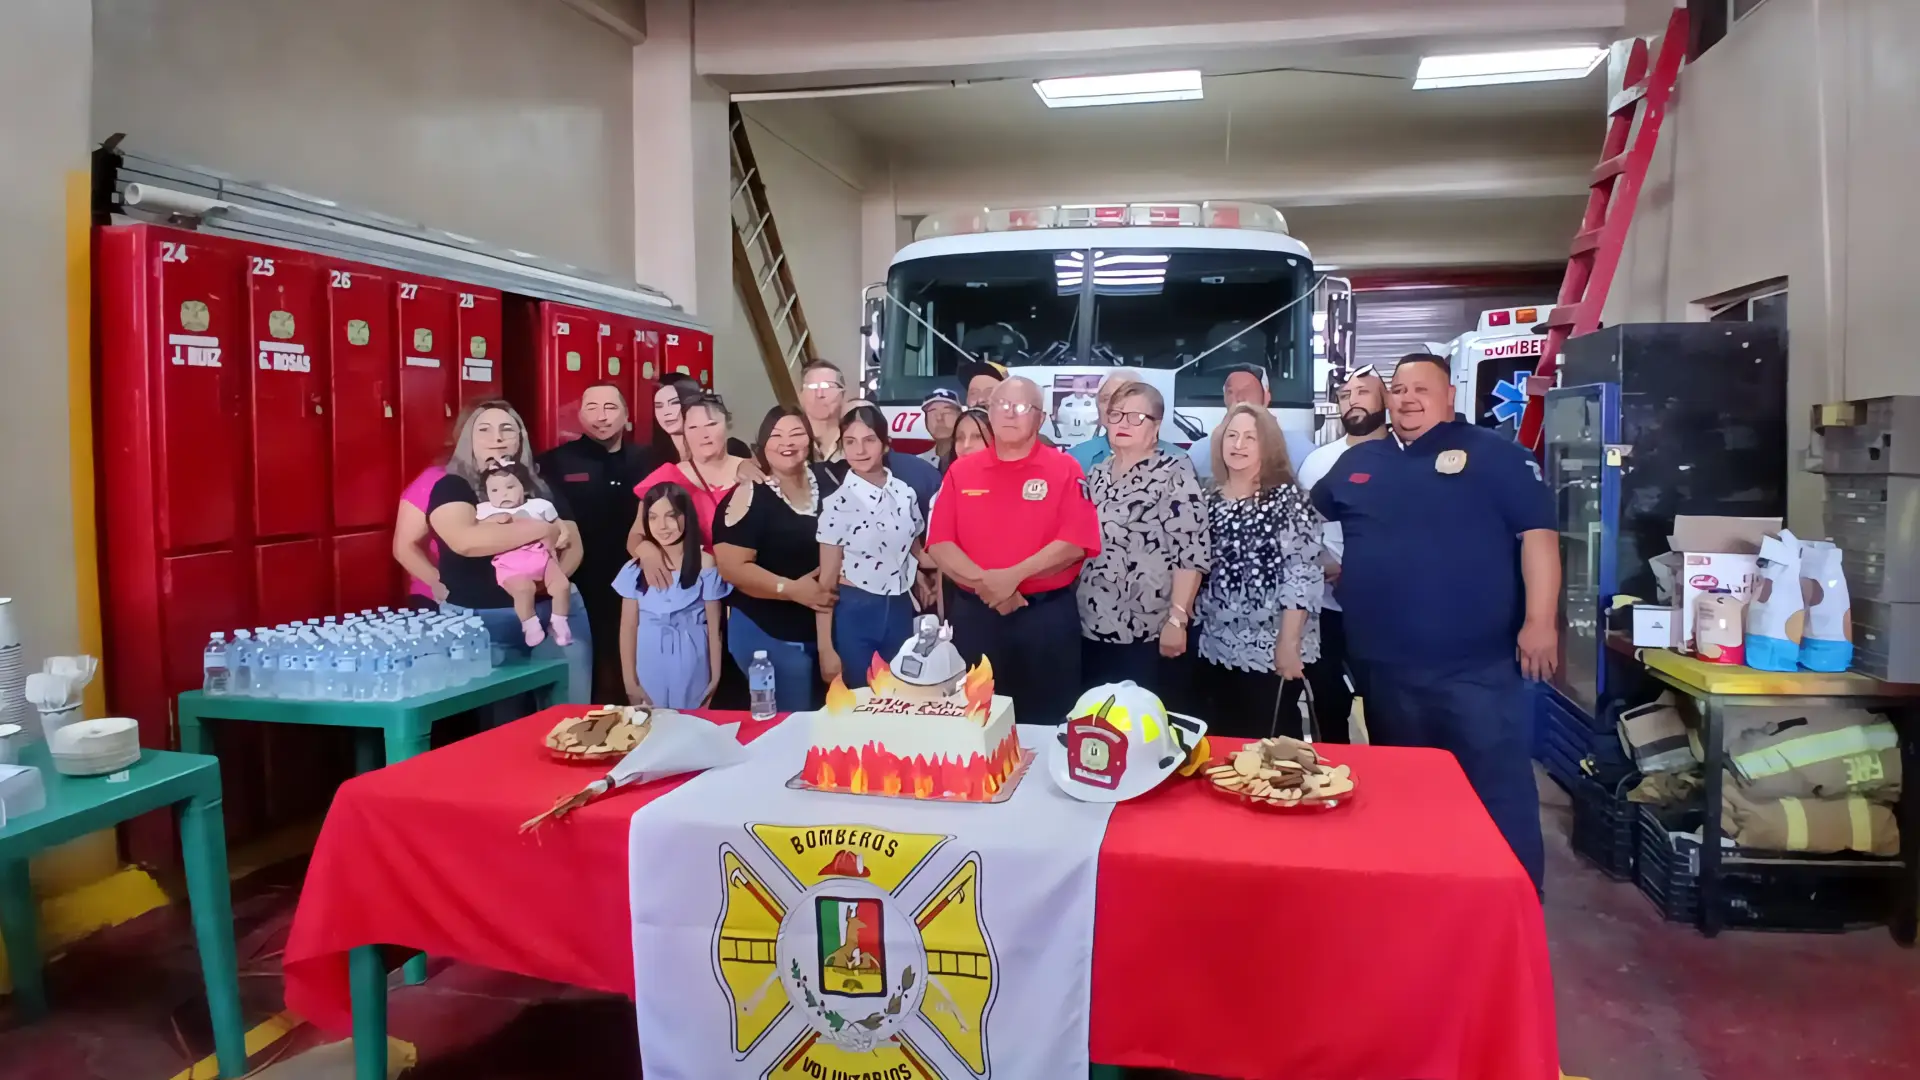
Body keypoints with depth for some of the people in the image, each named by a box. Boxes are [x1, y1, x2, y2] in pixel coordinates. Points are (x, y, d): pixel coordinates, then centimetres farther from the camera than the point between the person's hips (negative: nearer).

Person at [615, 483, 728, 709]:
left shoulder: (705, 565, -5)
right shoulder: (636, 568, 0)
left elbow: (714, 628, -2)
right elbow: (628, 629, 2)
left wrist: (715, 680, -2)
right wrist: (630, 682, 0)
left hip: (692, 671, -1)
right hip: (649, 671, 2)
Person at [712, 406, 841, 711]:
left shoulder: (826, 479, 2)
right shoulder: (752, 495, -14)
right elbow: (732, 566, -18)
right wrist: (792, 589, -22)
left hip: (827, 627, 6)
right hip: (769, 634, -5)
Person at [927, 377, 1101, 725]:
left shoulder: (1064, 469, 0)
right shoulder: (961, 471, 7)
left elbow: (1075, 544, -10)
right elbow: (939, 544, 1)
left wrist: (1013, 576, -17)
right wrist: (983, 582, -14)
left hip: (1046, 617, -2)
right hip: (974, 615, 2)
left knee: (1046, 726, 6)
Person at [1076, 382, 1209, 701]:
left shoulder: (1175, 474, -9)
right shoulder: (1096, 475, 12)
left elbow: (1191, 552, -15)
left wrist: (1177, 619, -19)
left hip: (1150, 631, -6)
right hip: (1092, 627, 6)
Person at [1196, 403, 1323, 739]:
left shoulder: (1287, 499, -8)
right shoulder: (1210, 501, 8)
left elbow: (1302, 575, -13)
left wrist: (1288, 642, -17)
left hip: (1270, 649, -5)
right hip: (1217, 648, 5)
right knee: (1224, 743, 14)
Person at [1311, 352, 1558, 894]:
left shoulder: (1493, 454, -1)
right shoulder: (1357, 462, 13)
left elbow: (1537, 533, -8)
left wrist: (1540, 620, -15)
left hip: (1476, 664, -4)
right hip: (1384, 666, 5)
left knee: (1498, 790, -2)